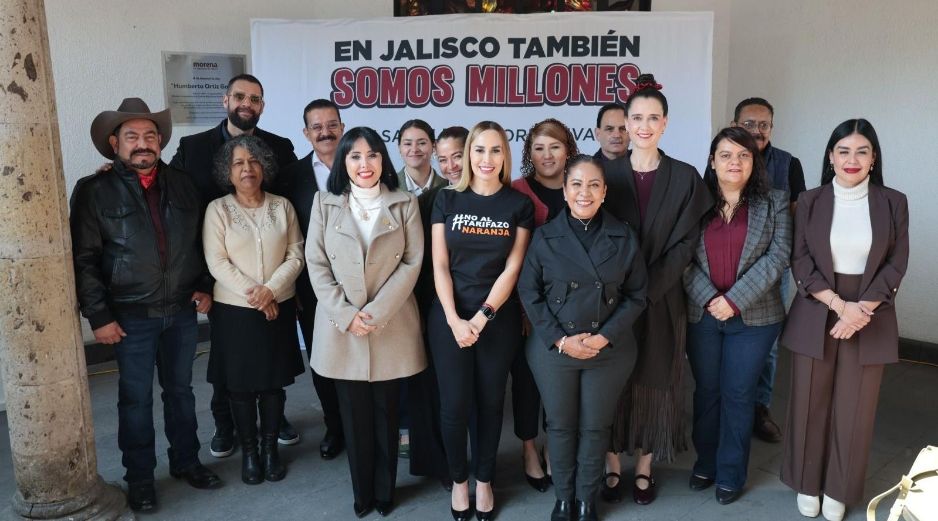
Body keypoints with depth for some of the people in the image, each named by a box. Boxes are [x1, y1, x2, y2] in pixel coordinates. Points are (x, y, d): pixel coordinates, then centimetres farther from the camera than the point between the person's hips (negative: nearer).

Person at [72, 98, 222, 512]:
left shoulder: (181, 184, 5)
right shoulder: (94, 191, -6)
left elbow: (200, 241, 13)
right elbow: (84, 259, -7)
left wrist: (205, 287, 3)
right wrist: (99, 316, -10)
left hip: (183, 311, 3)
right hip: (131, 317, -3)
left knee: (180, 390, 16)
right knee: (136, 398, 8)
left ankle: (185, 461, 33)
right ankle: (139, 477, 25)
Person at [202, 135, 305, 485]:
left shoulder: (282, 206, 3)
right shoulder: (217, 209, -3)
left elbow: (295, 255, -1)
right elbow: (217, 263, -9)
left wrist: (271, 289, -16)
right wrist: (254, 296, -15)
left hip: (279, 309, 2)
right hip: (235, 311, -2)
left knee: (274, 383, 9)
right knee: (240, 386, 7)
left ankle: (270, 448, 26)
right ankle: (248, 452, 23)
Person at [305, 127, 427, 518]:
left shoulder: (405, 204, 1)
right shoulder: (324, 203, 3)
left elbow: (412, 263, -5)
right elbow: (316, 264, -1)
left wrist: (377, 311, -14)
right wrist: (346, 314, -12)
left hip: (392, 326, 0)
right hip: (341, 326, 1)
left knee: (386, 413, 9)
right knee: (354, 415, 10)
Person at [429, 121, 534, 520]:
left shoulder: (519, 205, 0)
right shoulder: (447, 200, 1)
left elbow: (512, 268, -4)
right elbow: (440, 265, -2)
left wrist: (483, 316, -12)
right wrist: (454, 319, -12)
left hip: (499, 318, 0)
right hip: (449, 316, 0)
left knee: (490, 402, 10)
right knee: (454, 405, 2)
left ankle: (484, 480, 29)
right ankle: (459, 480, 25)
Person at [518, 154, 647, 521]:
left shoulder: (624, 238, -3)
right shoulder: (544, 236, -4)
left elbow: (636, 296, 0)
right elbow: (529, 292, -4)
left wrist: (605, 337, -12)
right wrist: (560, 340, -13)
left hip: (609, 350, 1)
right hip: (553, 349, 0)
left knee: (595, 427, 13)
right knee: (560, 425, 13)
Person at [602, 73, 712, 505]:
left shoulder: (684, 178, 0)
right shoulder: (607, 173, 1)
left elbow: (685, 243, -4)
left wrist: (648, 288, -14)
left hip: (661, 300, 0)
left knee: (654, 381, 8)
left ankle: (644, 467, 25)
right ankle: (612, 464, 23)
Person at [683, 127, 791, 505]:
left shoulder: (774, 203, 0)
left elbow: (777, 257, -8)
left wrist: (735, 300, -16)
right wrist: (708, 299, -16)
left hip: (753, 318, -1)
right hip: (702, 315, 1)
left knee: (738, 395, 8)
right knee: (706, 392, 14)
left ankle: (731, 474, 24)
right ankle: (705, 464, 31)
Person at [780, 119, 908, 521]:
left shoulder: (893, 203, 1)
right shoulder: (810, 201, 0)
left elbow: (895, 266, -1)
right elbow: (801, 263, -4)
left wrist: (860, 310, -14)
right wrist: (840, 304, -15)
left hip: (870, 319, 0)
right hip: (815, 316, 0)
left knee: (854, 409, 8)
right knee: (809, 404, 8)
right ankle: (807, 484, 26)